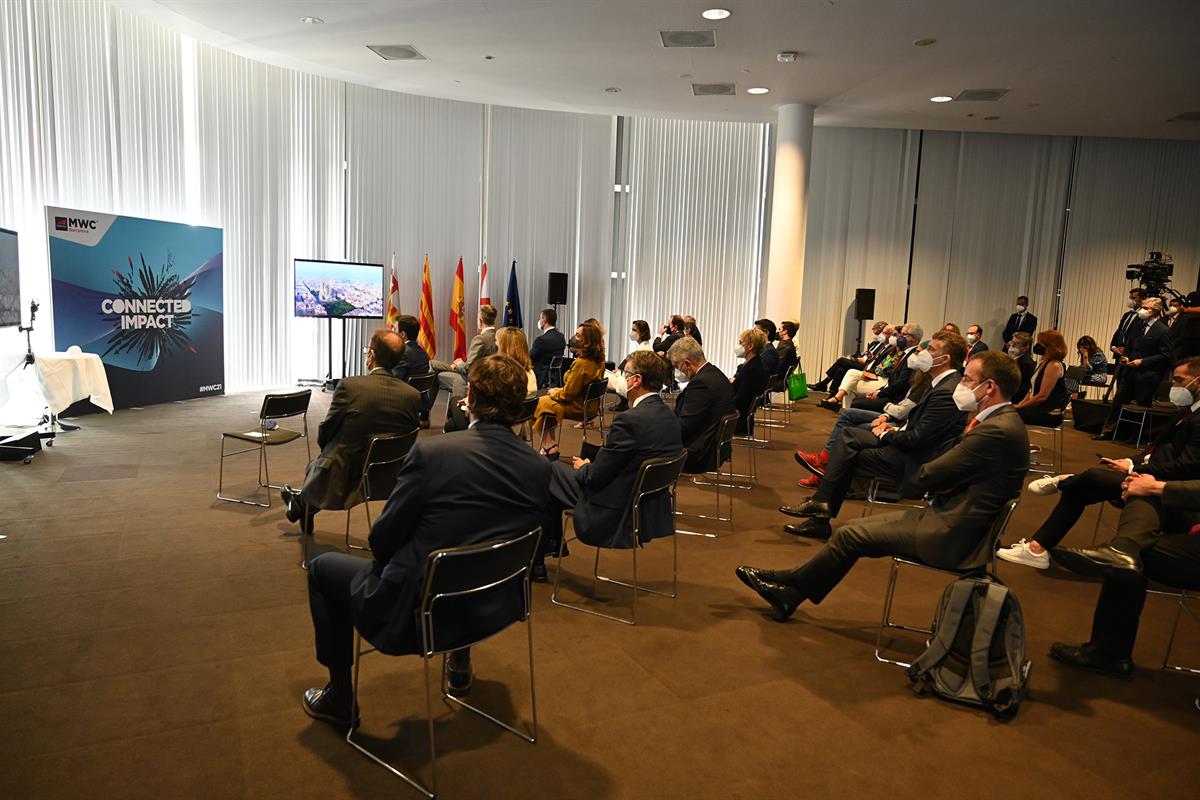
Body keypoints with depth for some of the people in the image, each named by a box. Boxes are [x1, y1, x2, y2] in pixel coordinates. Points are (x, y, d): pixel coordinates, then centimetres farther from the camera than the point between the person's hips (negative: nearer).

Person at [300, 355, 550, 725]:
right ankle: (460, 662, 47)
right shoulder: (540, 467, -8)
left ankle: (339, 696, 29)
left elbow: (382, 541, -12)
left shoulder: (430, 452, -21)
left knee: (322, 567, 20)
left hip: (412, 615, -5)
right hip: (496, 609, 5)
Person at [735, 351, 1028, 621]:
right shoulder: (1003, 422, 11)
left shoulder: (998, 430, -22)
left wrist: (928, 476, 3)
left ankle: (790, 584, 16)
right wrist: (937, 478, -9)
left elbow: (925, 477, -18)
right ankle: (791, 590, 14)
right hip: (954, 523, 9)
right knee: (859, 527, 8)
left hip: (949, 535, -9)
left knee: (851, 535, -3)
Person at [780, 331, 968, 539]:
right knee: (849, 435, 2)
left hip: (915, 462, -9)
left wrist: (886, 435, -7)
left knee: (847, 459, -7)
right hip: (912, 446, 9)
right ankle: (822, 503, -2)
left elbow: (916, 439, -23)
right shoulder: (942, 383, 10)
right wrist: (895, 429, 2)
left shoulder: (946, 392, -22)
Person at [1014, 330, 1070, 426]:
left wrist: (1019, 406, -13)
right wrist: (1019, 404, 2)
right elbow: (1032, 390, 17)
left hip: (1050, 413, -9)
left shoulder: (1054, 365, -14)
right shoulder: (1042, 363, 16)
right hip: (1037, 408, 9)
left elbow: (1042, 396, -18)